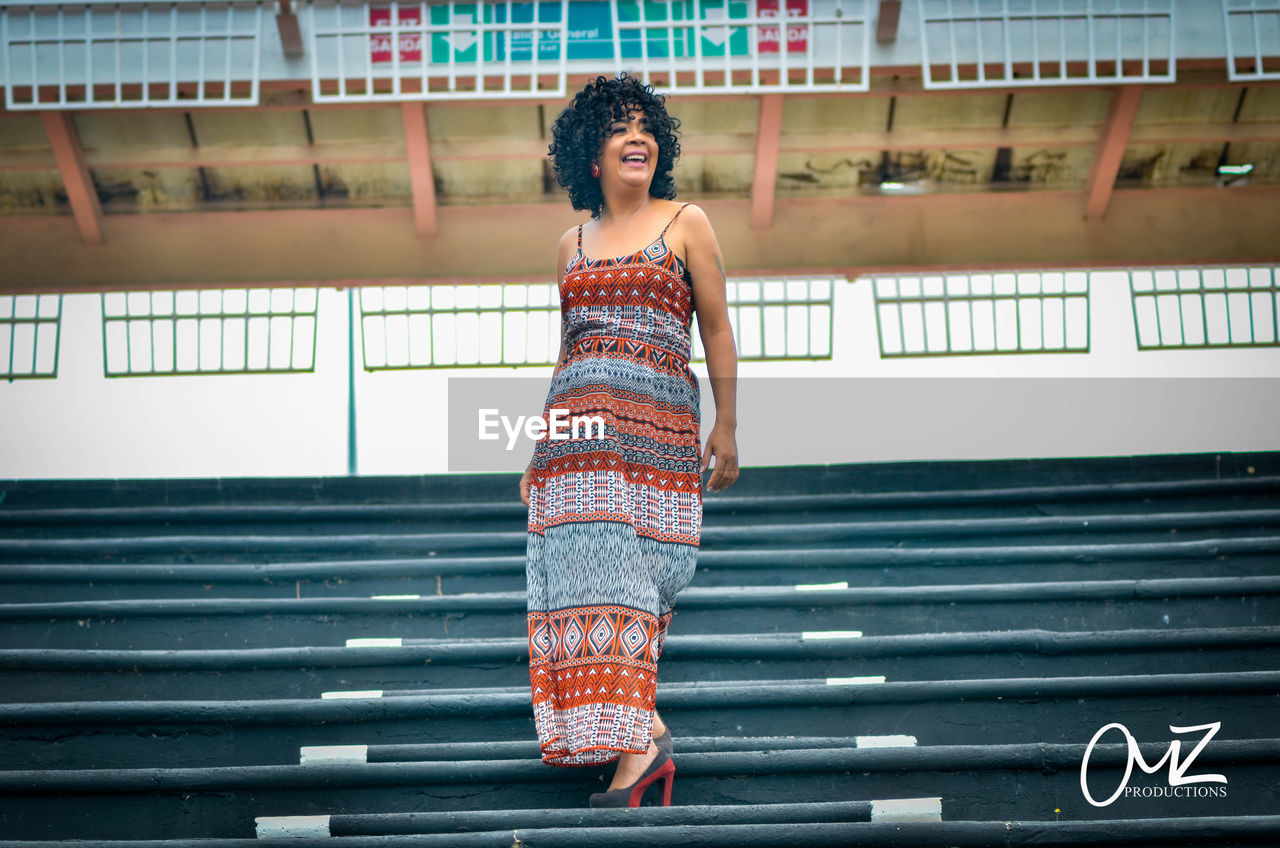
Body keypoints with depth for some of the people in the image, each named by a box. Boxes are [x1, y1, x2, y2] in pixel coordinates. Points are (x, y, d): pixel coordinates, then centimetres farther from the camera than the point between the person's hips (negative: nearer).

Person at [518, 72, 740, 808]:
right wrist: (540, 447, 20)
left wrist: (727, 428, 3)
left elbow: (718, 331, 7)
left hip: (657, 422, -4)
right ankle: (645, 733, -1)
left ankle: (634, 743, -12)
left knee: (618, 573, -14)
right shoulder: (572, 244, 19)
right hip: (579, 423, 4)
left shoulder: (686, 223, 8)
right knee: (584, 572, -5)